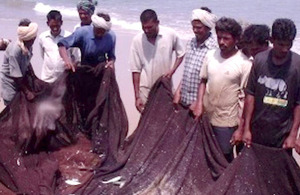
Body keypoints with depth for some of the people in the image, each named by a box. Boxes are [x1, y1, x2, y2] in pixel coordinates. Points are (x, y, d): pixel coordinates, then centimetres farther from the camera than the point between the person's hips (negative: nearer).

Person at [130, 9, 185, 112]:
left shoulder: (170, 35, -11)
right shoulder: (137, 40, -12)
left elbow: (180, 54, 7)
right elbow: (136, 70, -7)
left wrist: (171, 71, -10)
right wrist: (137, 96, -7)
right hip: (146, 87, -1)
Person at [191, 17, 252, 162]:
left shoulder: (244, 63, -15)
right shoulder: (210, 55, 0)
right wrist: (199, 104, -3)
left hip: (226, 120, -5)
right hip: (206, 116, 5)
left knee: (224, 157, 10)